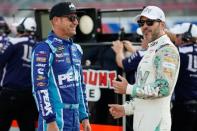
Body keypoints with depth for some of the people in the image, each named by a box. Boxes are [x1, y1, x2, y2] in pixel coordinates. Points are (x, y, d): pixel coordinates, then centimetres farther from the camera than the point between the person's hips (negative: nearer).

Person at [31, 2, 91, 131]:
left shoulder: (76, 49, 15)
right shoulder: (45, 49, -10)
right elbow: (40, 87, -16)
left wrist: (84, 117, 18)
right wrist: (50, 121, -20)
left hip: (74, 119, 8)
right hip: (55, 119, -8)